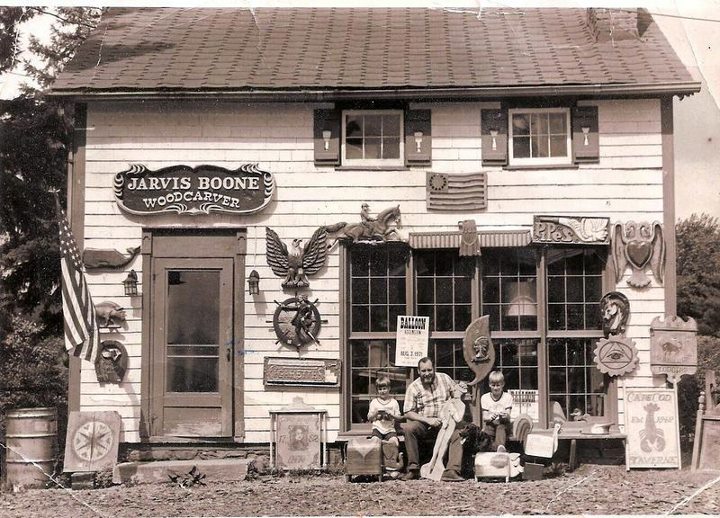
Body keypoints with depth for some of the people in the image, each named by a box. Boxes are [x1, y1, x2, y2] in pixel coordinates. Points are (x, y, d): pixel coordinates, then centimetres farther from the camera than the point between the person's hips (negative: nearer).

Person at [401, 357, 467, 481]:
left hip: (445, 423, 1)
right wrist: (427, 420, -16)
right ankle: (413, 469, -25)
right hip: (424, 424, -1)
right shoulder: (413, 387, -1)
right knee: (409, 428, -32)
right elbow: (408, 413, -4)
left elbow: (458, 392, 15)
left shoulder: (444, 378, 6)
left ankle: (452, 471, -37)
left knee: (457, 433, -30)